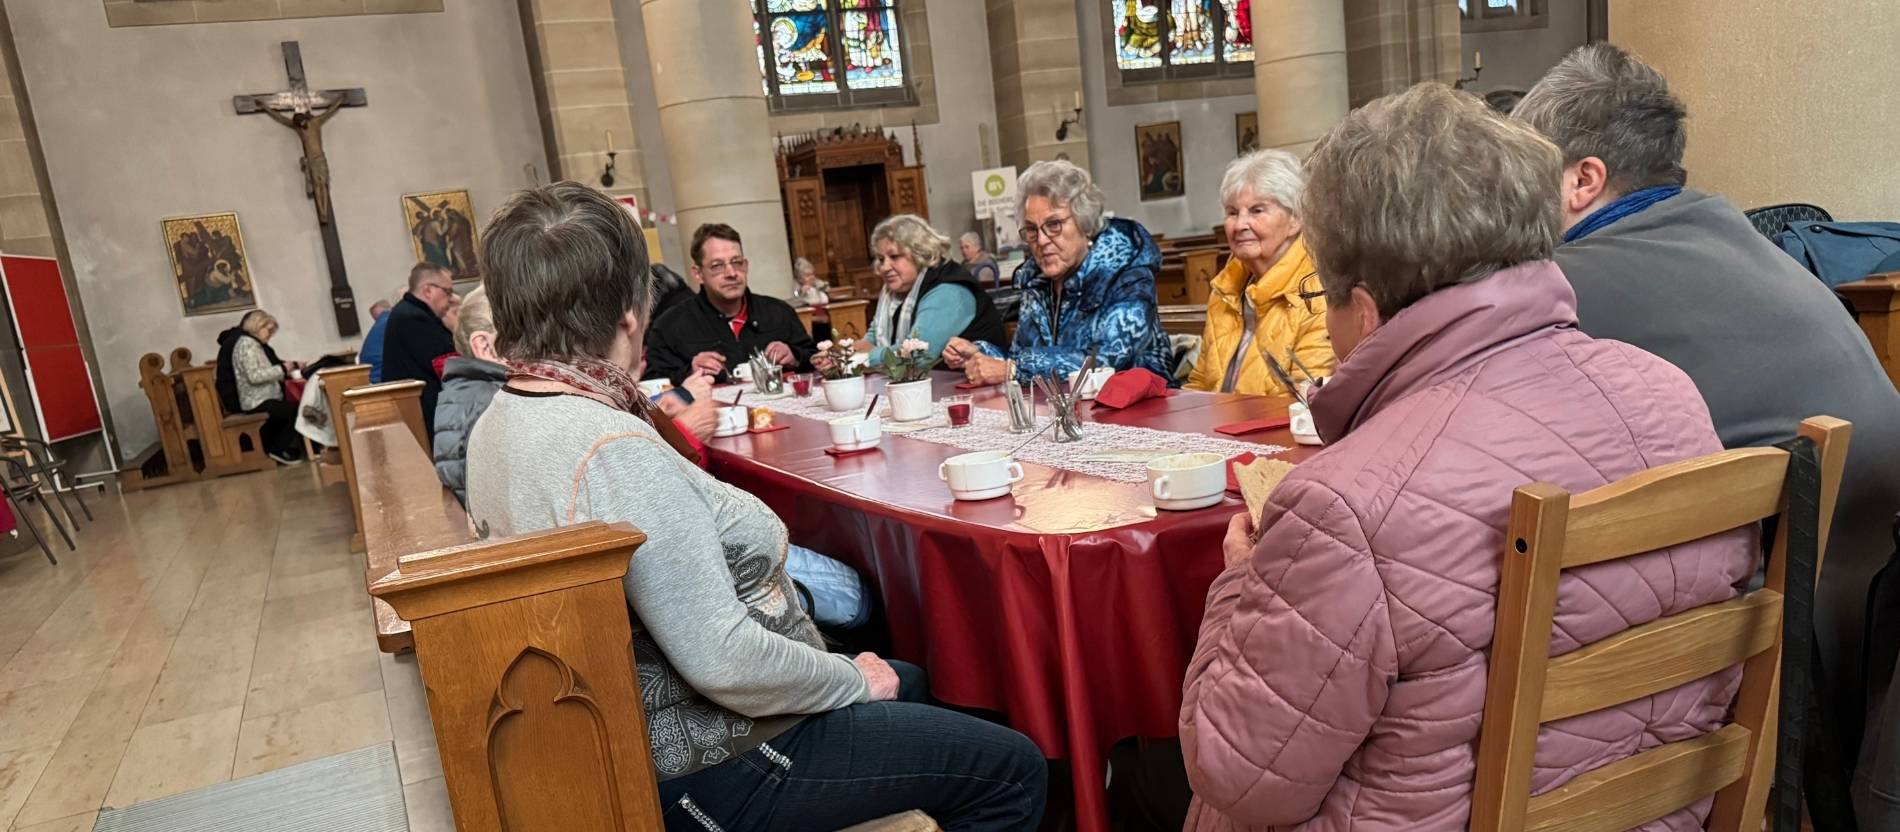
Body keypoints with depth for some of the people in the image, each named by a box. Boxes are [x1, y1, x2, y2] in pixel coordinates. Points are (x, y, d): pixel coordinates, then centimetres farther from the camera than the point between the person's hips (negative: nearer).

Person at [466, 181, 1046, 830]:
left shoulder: (499, 422, 2)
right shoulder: (617, 451, -30)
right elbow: (723, 660, -30)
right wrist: (855, 680, -14)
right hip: (710, 766, -10)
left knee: (911, 681, 27)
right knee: (1014, 772, 0)